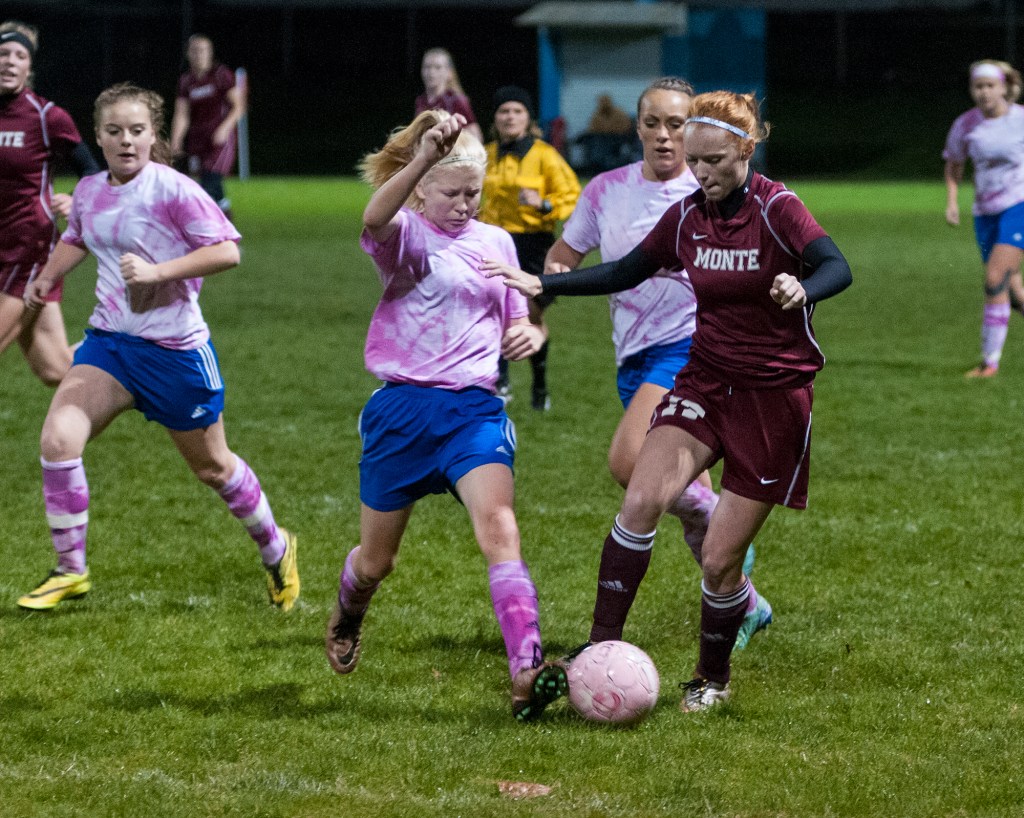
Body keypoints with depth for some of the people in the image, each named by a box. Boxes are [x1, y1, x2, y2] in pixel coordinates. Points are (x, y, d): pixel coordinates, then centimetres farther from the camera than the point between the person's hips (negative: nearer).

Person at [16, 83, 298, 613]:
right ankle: (70, 571, -3)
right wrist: (47, 277, 13)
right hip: (109, 341, 5)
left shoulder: (173, 190, -16)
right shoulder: (89, 192, 4)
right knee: (57, 439, -16)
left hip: (175, 348, -5)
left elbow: (226, 251, -20)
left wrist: (156, 271, -26)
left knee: (212, 467, 11)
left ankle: (276, 551, 37)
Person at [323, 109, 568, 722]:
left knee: (499, 527, -23)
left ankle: (528, 674, -35)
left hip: (475, 408, 2)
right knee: (376, 559, 12)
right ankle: (347, 620, 48)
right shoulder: (407, 234, -5)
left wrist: (531, 333, -4)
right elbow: (375, 219, -31)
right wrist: (424, 157, -47)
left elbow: (517, 320, 22)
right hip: (403, 408, -2)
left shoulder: (496, 242, 11)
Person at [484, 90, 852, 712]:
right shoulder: (687, 216, 2)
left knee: (719, 561, -2)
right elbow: (626, 272, 15)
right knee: (642, 501, -21)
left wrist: (801, 290, -53)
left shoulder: (777, 209, -15)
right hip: (705, 381, 4)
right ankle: (602, 646, -15)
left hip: (774, 397, -4)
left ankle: (713, 677, 23)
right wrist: (542, 284, 6)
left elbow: (837, 268, -30)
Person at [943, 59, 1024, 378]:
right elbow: (954, 164, 17)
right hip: (985, 213, 4)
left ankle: (990, 360, -12)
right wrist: (951, 201, 5)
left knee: (995, 282, -17)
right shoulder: (965, 126, 1)